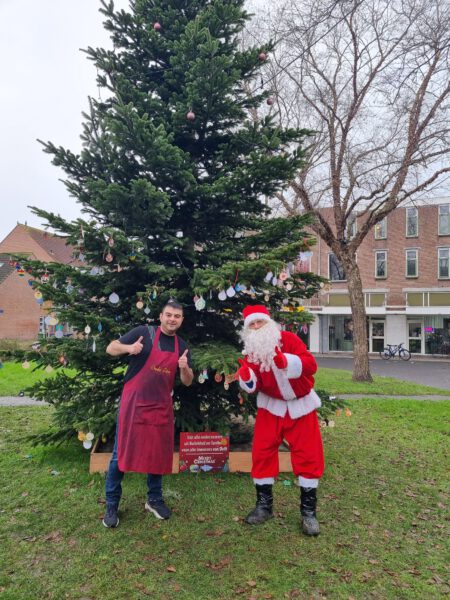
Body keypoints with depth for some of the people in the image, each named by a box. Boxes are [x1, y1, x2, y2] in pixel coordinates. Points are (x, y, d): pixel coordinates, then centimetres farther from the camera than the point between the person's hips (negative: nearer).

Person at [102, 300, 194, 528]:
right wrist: (129, 348, -26)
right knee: (121, 453, 2)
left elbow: (187, 382, 8)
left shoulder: (182, 346, 6)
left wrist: (185, 368, -14)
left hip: (162, 407, 4)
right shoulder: (144, 332, -7)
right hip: (133, 403, -4)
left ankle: (154, 500, 30)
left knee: (159, 454, 12)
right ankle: (111, 504, 18)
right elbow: (110, 349, -6)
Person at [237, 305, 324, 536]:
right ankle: (264, 505, 20)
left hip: (301, 405, -2)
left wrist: (286, 361, -43)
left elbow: (310, 364, -27)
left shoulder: (288, 339, -16)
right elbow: (253, 386, -10)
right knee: (262, 452, 1)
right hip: (271, 406, 3)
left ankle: (308, 511, 15)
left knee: (308, 455, 0)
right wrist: (246, 377, -32)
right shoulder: (251, 351, -5)